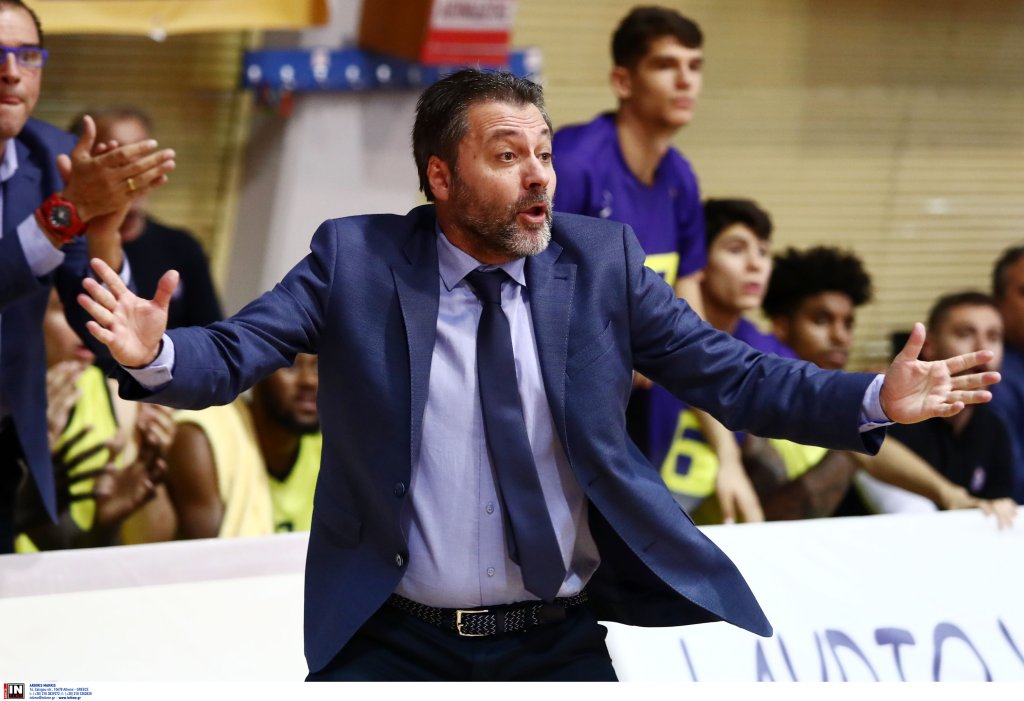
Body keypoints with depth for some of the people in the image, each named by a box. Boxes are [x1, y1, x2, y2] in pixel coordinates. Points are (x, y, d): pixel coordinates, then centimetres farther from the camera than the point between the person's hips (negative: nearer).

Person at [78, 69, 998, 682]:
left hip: (560, 647, 2)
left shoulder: (603, 261, 2)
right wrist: (157, 355, -30)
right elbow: (234, 354, -8)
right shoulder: (357, 260, -2)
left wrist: (875, 400, -12)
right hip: (397, 646, -1)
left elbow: (730, 374, 1)